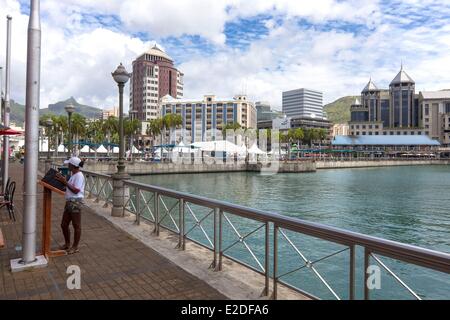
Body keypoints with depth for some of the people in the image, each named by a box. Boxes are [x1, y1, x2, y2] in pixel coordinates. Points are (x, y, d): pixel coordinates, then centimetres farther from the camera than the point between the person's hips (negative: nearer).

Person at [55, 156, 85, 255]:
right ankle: (67, 244, 33)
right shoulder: (73, 175, 15)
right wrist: (63, 180, 6)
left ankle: (75, 247, 15)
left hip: (75, 202, -10)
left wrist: (65, 182, -18)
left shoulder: (79, 176, -15)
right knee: (64, 224, 16)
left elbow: (76, 190, -20)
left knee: (76, 225, 3)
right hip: (69, 202, 10)